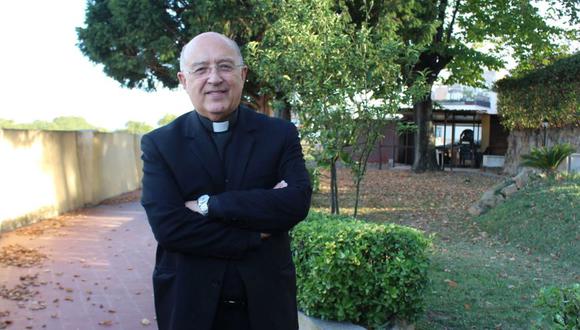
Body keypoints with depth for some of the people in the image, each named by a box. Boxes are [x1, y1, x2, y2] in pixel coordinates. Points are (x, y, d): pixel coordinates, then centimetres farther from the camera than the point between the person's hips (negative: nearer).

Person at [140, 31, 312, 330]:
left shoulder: (281, 134, -2)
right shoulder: (159, 144, -5)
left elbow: (297, 202, -16)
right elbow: (167, 226, -16)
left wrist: (209, 204, -19)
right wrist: (256, 234, -16)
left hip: (266, 301, 1)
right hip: (190, 304, 0)